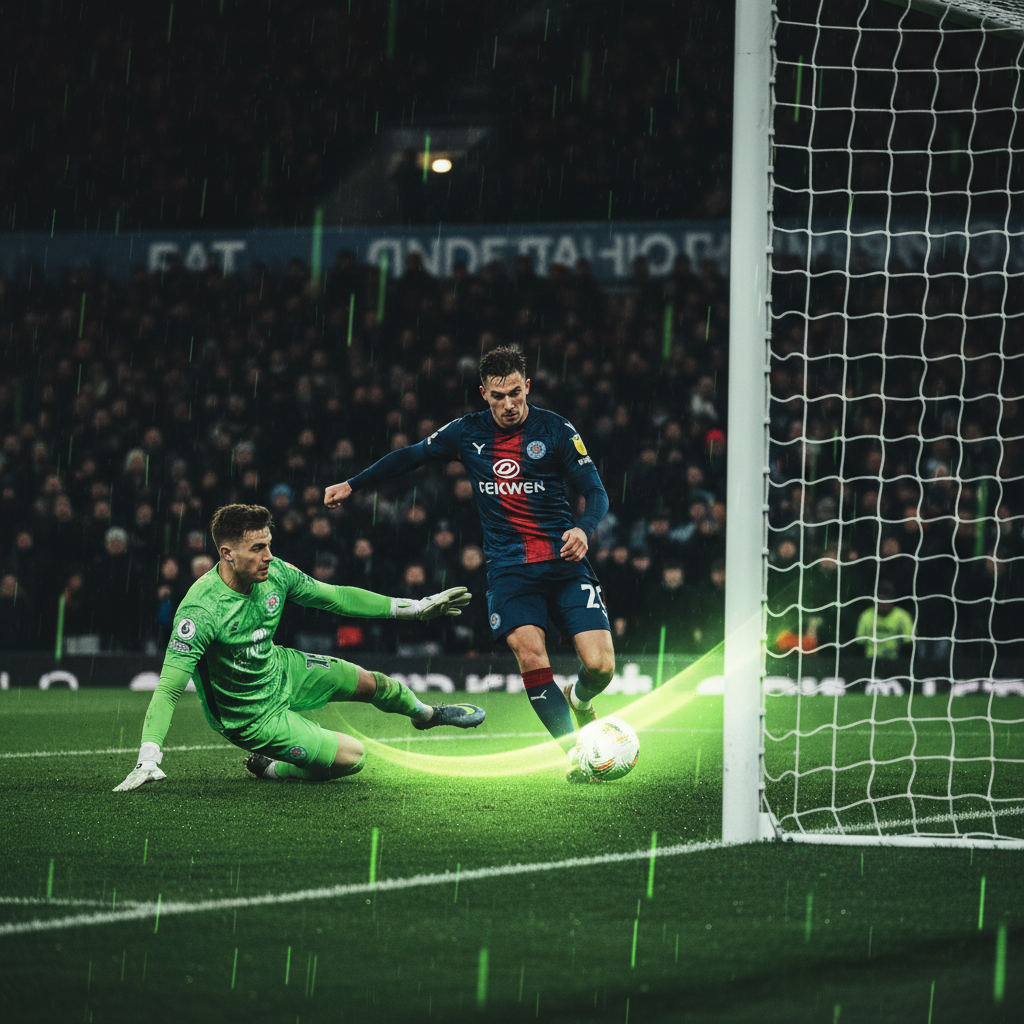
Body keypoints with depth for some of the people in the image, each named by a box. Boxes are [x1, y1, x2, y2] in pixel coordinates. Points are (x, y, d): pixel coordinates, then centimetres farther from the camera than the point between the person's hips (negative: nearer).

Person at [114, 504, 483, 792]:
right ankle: (270, 769, 17)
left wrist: (414, 608, 0)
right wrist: (147, 759, -49)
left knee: (369, 683, 18)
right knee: (352, 756, -9)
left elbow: (336, 597, -2)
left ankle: (425, 713, 53)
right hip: (253, 716, -7)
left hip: (280, 671, 7)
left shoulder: (273, 573, -16)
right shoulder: (201, 611, -37)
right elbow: (168, 689, -38)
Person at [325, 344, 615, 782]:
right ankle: (576, 754, -17)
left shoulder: (555, 430, 0)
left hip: (564, 561, -1)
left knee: (600, 666, -12)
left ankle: (578, 699, 26)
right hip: (508, 566, 1)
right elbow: (411, 455, 20)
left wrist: (583, 529, -21)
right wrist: (351, 484, 19)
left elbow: (596, 492, 0)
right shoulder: (468, 432, 7)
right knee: (530, 655, -25)